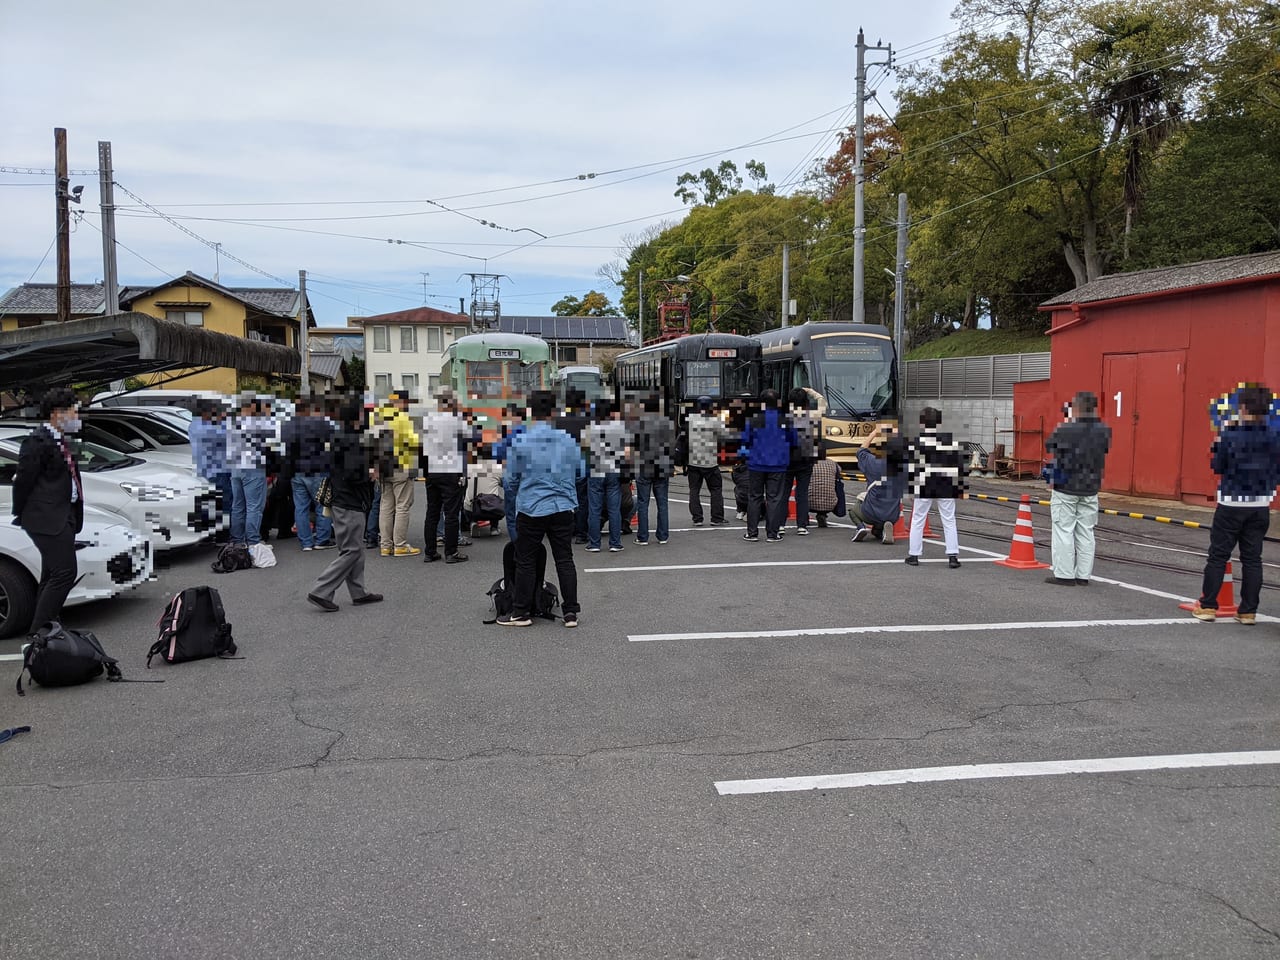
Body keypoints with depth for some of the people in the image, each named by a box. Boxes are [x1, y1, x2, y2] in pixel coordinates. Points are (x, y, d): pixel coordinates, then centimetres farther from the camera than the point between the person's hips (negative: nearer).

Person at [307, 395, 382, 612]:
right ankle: (321, 591, -6)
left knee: (354, 549, 15)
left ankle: (358, 592, 22)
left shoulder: (336, 437, 12)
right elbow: (352, 475, -26)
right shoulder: (352, 440, -19)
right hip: (350, 504, -10)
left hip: (340, 502, 10)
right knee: (351, 551, -5)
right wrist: (371, 474, -7)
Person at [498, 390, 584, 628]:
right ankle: (571, 612, 12)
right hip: (563, 508, 3)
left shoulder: (519, 441, -8)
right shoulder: (568, 439, 0)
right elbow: (580, 472, 12)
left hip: (531, 508, -2)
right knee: (565, 559, 9)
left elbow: (511, 479, 0)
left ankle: (520, 612, 14)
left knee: (526, 561, 8)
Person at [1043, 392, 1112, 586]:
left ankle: (1064, 575, 1)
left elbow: (1049, 446, -2)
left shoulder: (1064, 430, -17)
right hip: (1090, 490, 5)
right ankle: (1083, 575, 13)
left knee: (1064, 532, 1)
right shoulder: (1104, 430, -1)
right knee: (1085, 533, 9)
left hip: (1065, 489, -5)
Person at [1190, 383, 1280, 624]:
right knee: (1252, 558, 8)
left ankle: (1207, 606, 6)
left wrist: (1218, 441, 6)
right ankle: (1248, 611, 10)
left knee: (1218, 556, 5)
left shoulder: (1229, 434, -13)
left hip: (1231, 505, -3)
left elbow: (1217, 467, -5)